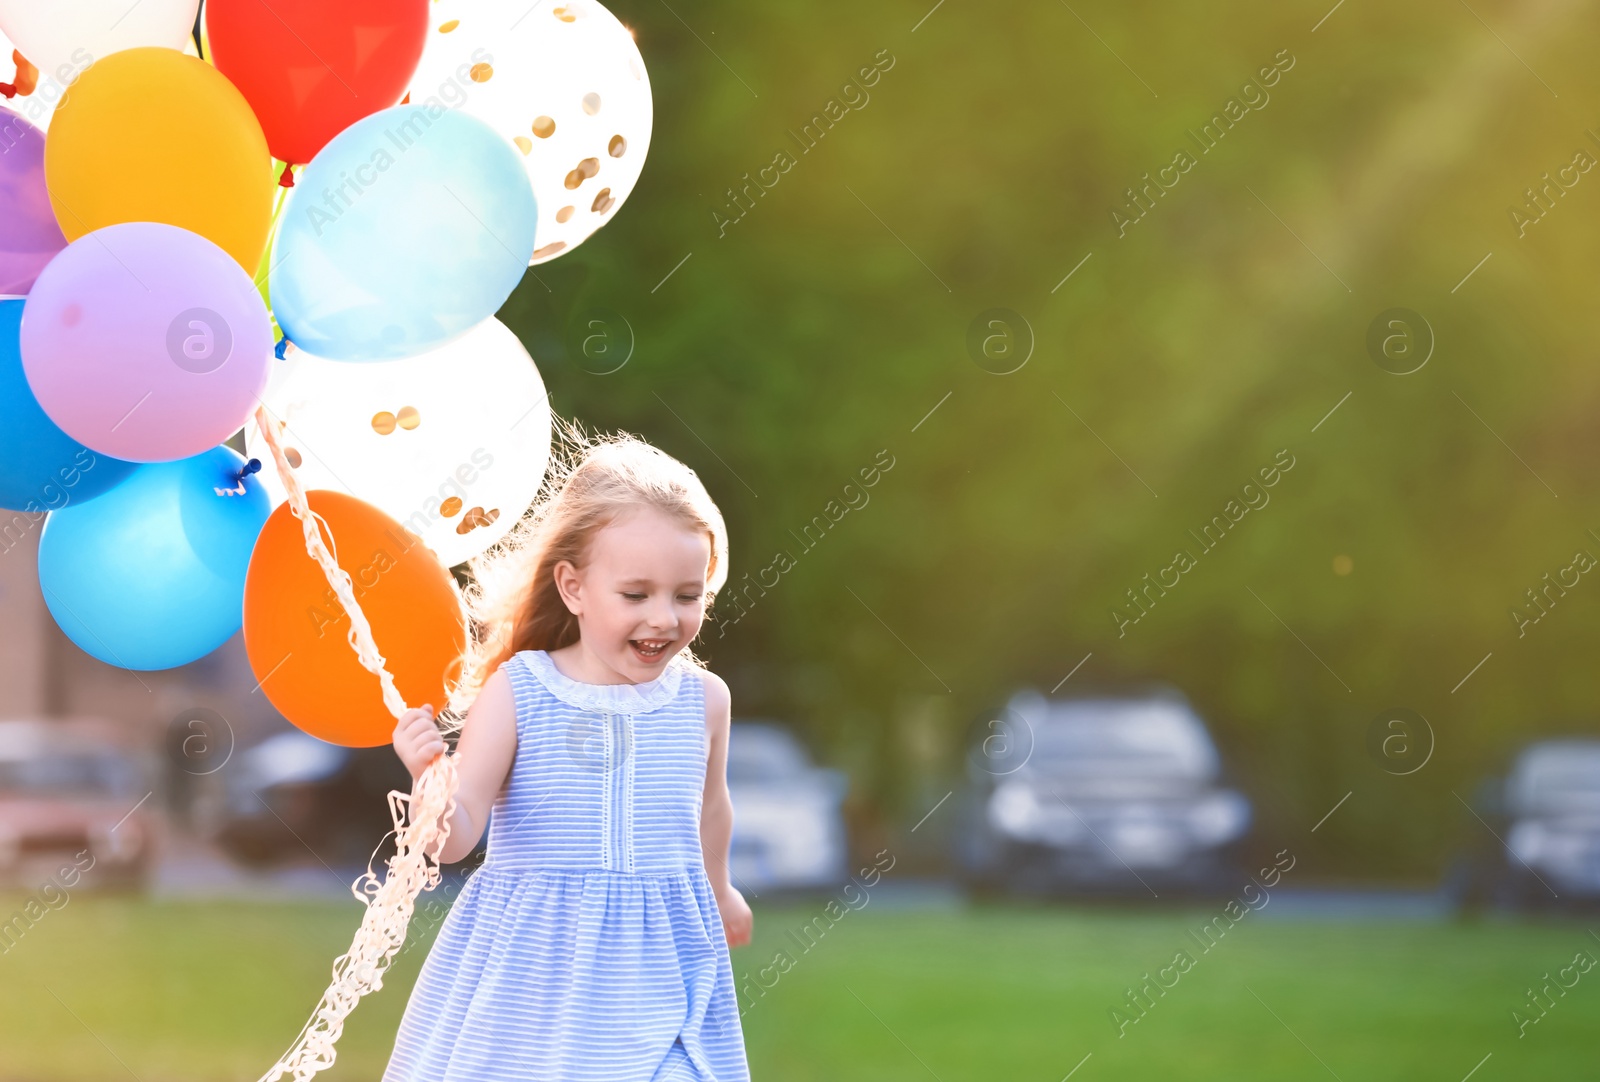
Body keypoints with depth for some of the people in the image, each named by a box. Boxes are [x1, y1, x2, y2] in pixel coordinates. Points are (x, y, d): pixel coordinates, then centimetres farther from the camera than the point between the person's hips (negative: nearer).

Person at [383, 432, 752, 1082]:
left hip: (656, 964, 2)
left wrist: (717, 890, 38)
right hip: (531, 968, -2)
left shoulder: (701, 699, 2)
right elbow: (456, 837, -12)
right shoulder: (516, 691, -8)